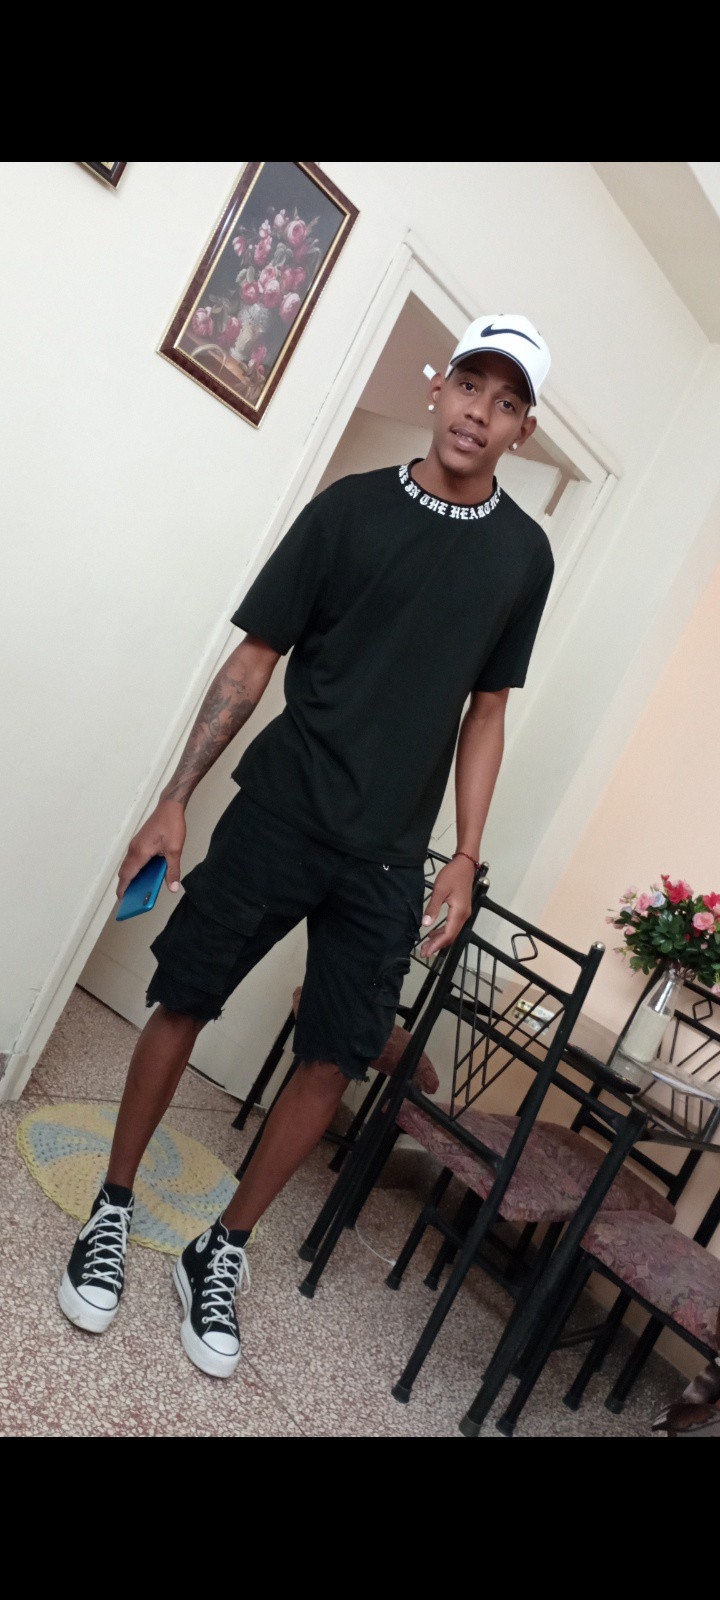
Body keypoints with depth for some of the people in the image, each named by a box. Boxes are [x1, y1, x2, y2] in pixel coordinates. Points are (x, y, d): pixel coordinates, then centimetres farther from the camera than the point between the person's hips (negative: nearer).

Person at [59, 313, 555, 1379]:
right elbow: (253, 663, 0)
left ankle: (224, 1251, 25)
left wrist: (465, 861, 4)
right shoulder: (350, 507, -2)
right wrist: (175, 800, -3)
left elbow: (485, 714, 9)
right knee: (182, 1003, 3)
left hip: (389, 858, 2)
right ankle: (113, 1212, 26)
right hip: (278, 813, -1)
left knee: (335, 1060, 4)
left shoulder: (523, 553, 5)